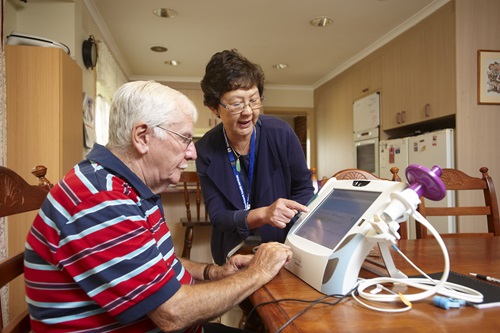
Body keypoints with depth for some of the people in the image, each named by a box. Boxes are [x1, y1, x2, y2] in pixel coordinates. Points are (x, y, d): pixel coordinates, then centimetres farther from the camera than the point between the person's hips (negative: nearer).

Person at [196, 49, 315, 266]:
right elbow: (217, 215, -11)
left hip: (283, 248, -1)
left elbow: (304, 188, -1)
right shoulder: (206, 149, -10)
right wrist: (263, 214, -30)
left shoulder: (281, 133, -12)